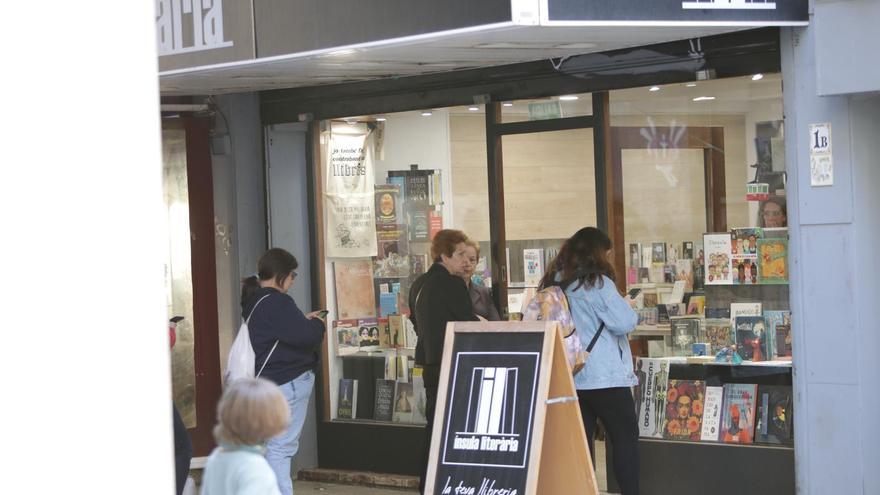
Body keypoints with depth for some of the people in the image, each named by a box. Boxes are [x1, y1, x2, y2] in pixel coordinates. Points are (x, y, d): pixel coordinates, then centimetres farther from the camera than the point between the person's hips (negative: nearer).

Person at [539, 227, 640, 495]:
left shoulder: (555, 283, 8)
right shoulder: (597, 282, -12)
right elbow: (624, 324, -14)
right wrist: (627, 305, 6)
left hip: (570, 377, 7)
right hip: (606, 376, -6)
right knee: (626, 440, 2)